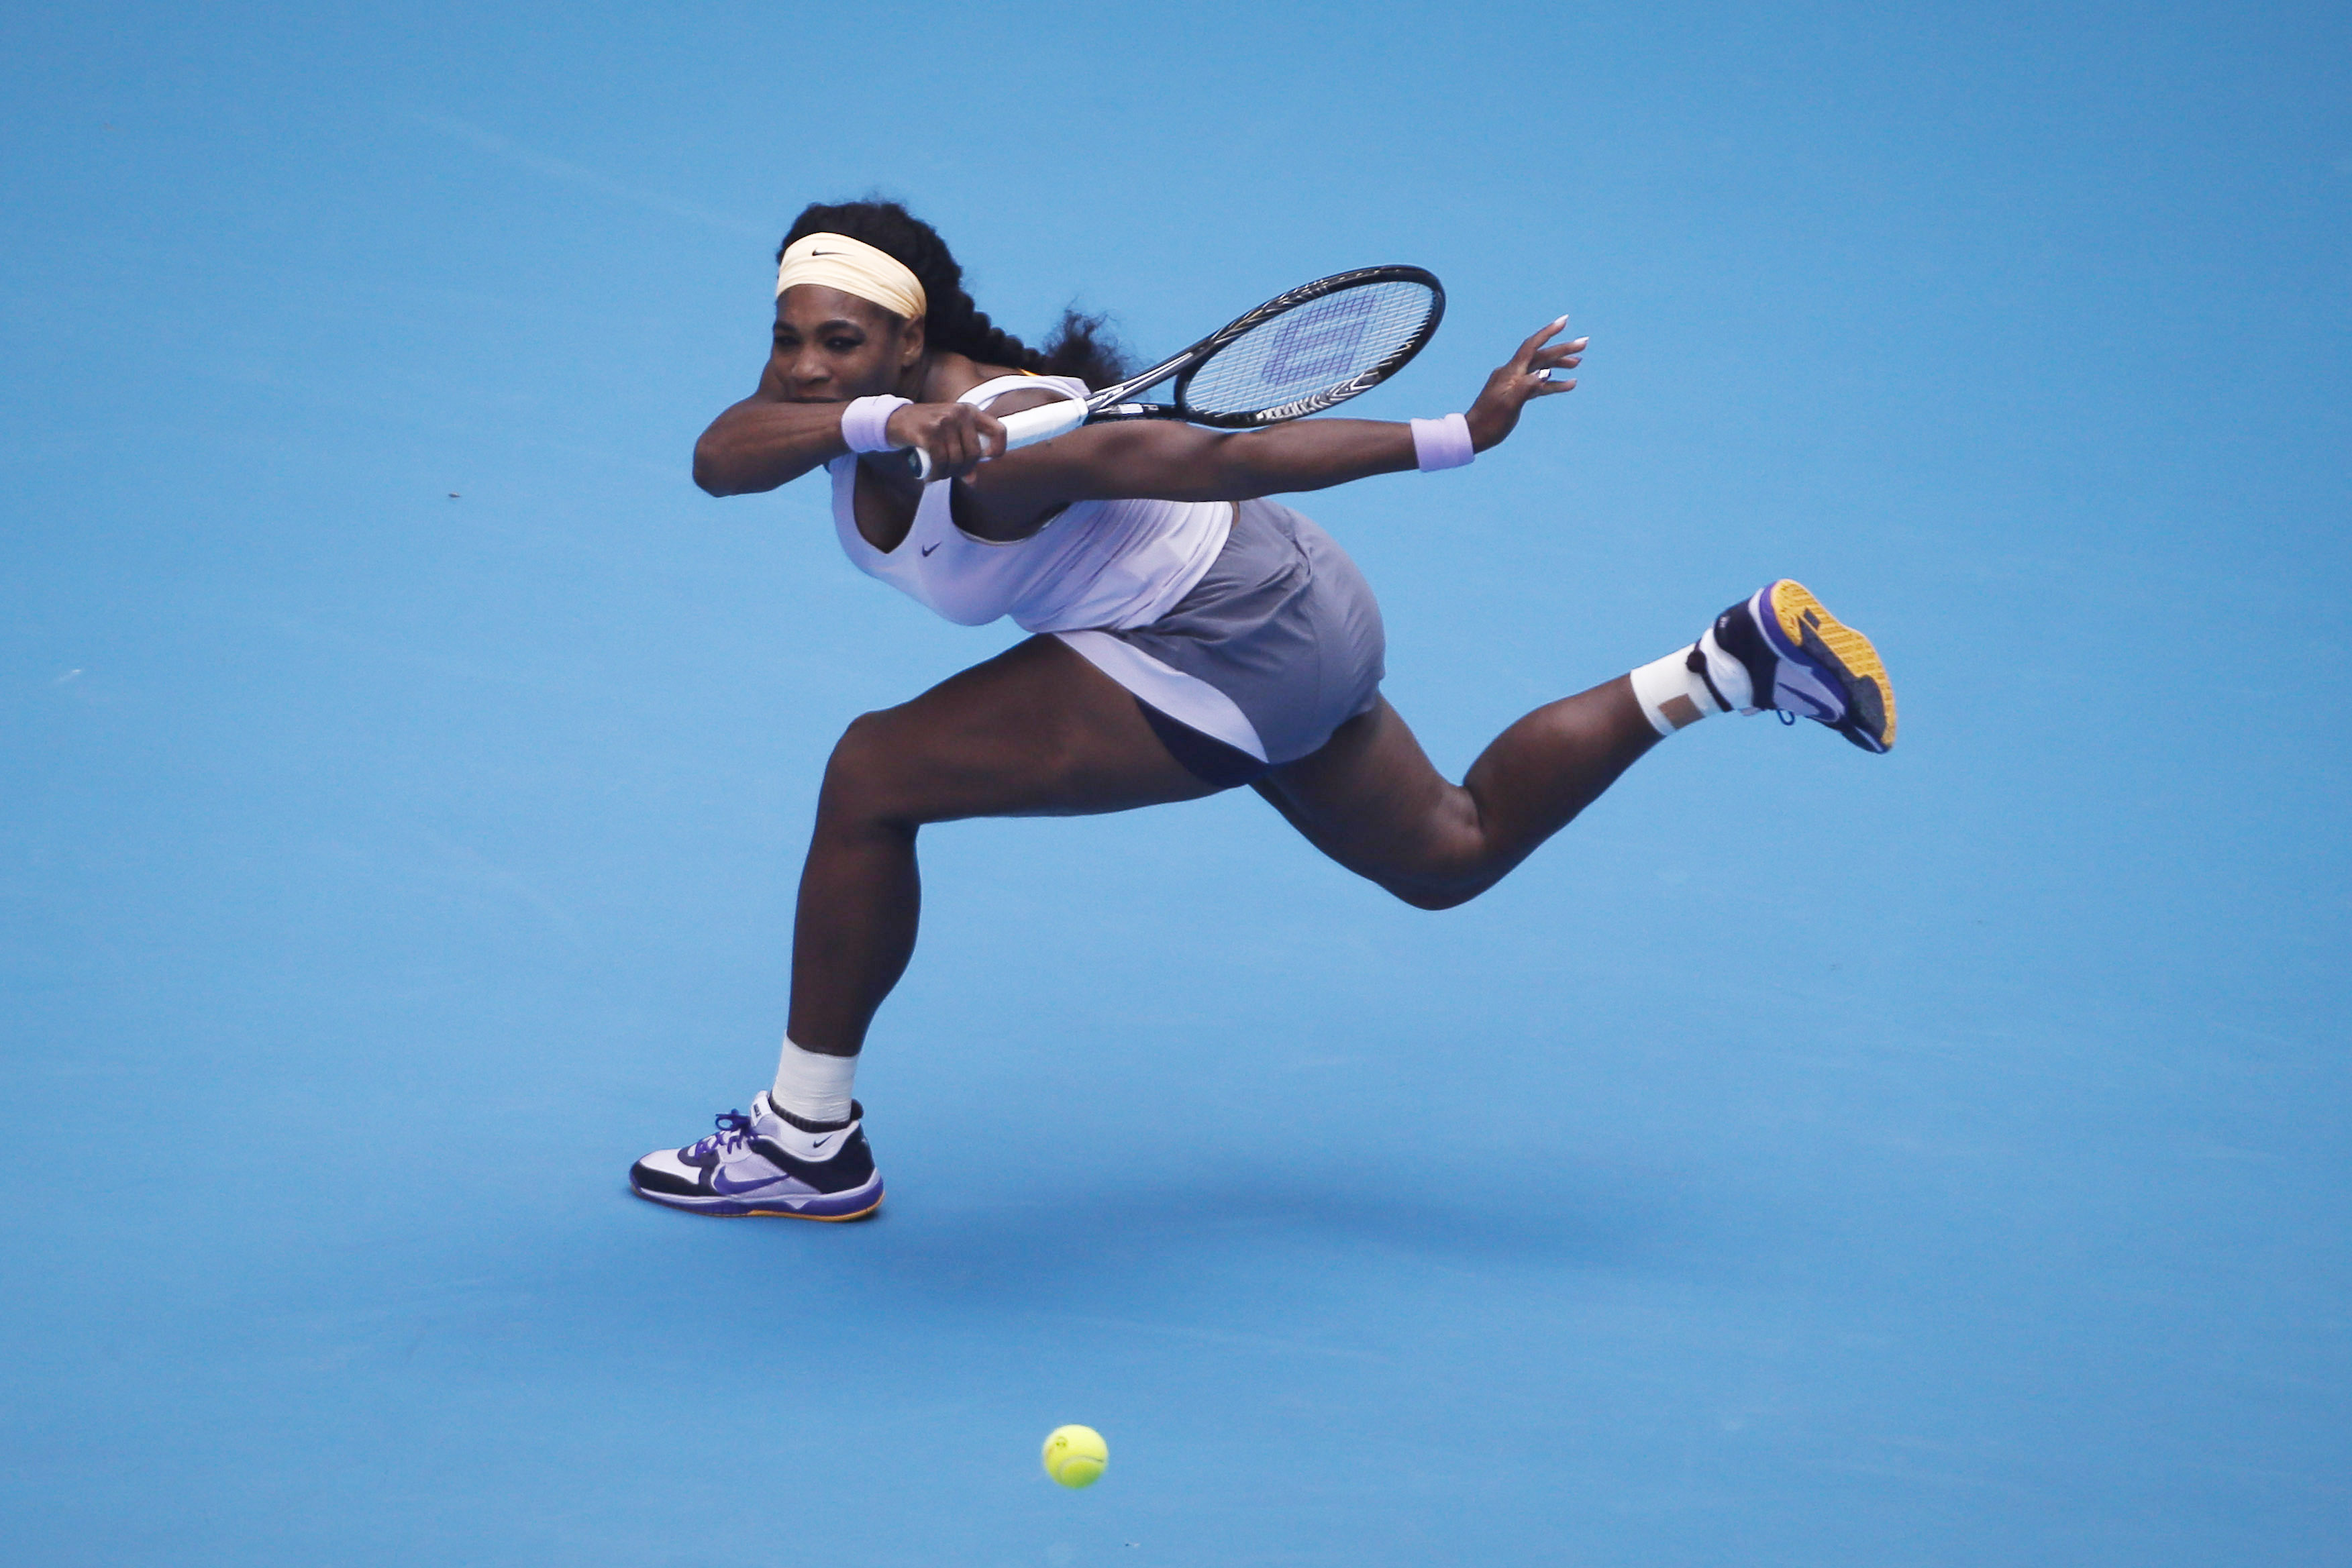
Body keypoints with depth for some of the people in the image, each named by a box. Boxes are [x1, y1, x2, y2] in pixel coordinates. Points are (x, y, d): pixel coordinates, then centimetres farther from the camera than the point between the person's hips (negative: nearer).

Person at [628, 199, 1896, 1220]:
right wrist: (874, 426, -40)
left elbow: (1223, 456, -29)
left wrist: (1461, 434, -28)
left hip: (1219, 660, -10)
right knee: (1451, 854, 27)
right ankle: (1735, 661, 25)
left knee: (873, 778, -13)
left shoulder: (1001, 448, -28)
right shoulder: (846, 393, -3)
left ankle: (808, 1144, -2)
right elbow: (720, 458, -20)